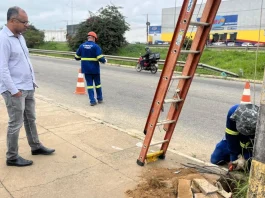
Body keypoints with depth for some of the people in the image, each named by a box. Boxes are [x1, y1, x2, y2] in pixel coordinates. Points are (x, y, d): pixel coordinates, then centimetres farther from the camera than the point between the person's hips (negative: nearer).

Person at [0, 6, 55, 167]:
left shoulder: (20, 37, 11)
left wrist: (32, 82, 14)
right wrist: (14, 90, -20)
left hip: (28, 87, 9)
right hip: (15, 90, -8)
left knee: (30, 119, 18)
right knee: (16, 124, 1)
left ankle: (36, 146, 33)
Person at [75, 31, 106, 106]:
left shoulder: (82, 46, 1)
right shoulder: (96, 46, -11)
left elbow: (76, 57, 8)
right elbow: (100, 58, -18)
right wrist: (104, 61, 4)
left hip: (86, 69, 3)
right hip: (95, 69, -3)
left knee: (89, 84, 8)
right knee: (97, 83, 14)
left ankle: (92, 100, 4)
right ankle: (100, 99, 25)